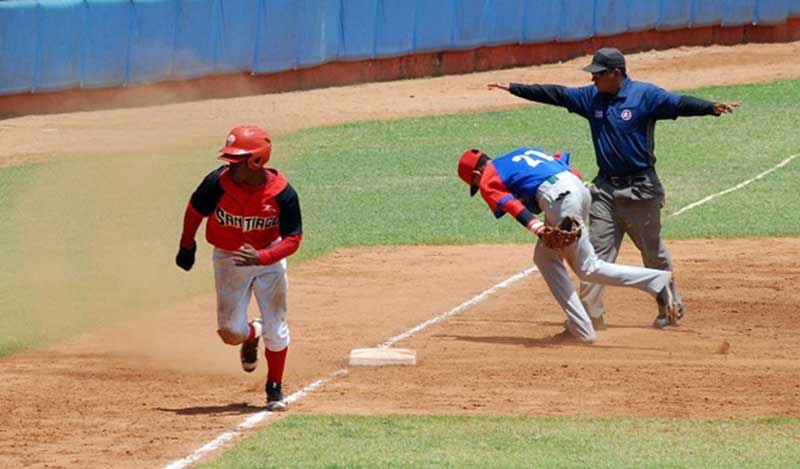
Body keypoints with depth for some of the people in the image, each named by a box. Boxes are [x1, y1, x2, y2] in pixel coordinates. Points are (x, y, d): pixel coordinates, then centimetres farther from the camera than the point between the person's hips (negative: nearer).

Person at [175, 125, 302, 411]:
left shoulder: (282, 193, -24)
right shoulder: (218, 183, -22)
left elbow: (292, 239, -19)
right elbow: (195, 211, -2)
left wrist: (261, 257, -34)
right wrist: (186, 246, 9)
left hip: (269, 258, -1)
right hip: (229, 259, 1)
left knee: (276, 331, 0)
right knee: (230, 332, -5)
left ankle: (275, 390, 21)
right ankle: (251, 334, 33)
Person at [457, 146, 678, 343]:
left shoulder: (489, 180, 10)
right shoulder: (521, 153, 33)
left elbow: (510, 202, -10)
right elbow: (562, 160, 23)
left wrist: (533, 225, -23)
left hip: (559, 199, -9)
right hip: (580, 188, 9)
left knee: (588, 269, 1)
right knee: (545, 257, 19)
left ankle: (656, 281, -11)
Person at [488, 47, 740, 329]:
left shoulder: (645, 95, -11)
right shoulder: (591, 97, 5)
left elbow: (679, 104, -23)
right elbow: (555, 95, 10)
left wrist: (712, 108, -40)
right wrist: (513, 89, 10)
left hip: (640, 189, -5)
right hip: (605, 187, 5)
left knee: (654, 252, 6)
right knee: (597, 252, 0)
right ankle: (590, 314, 0)